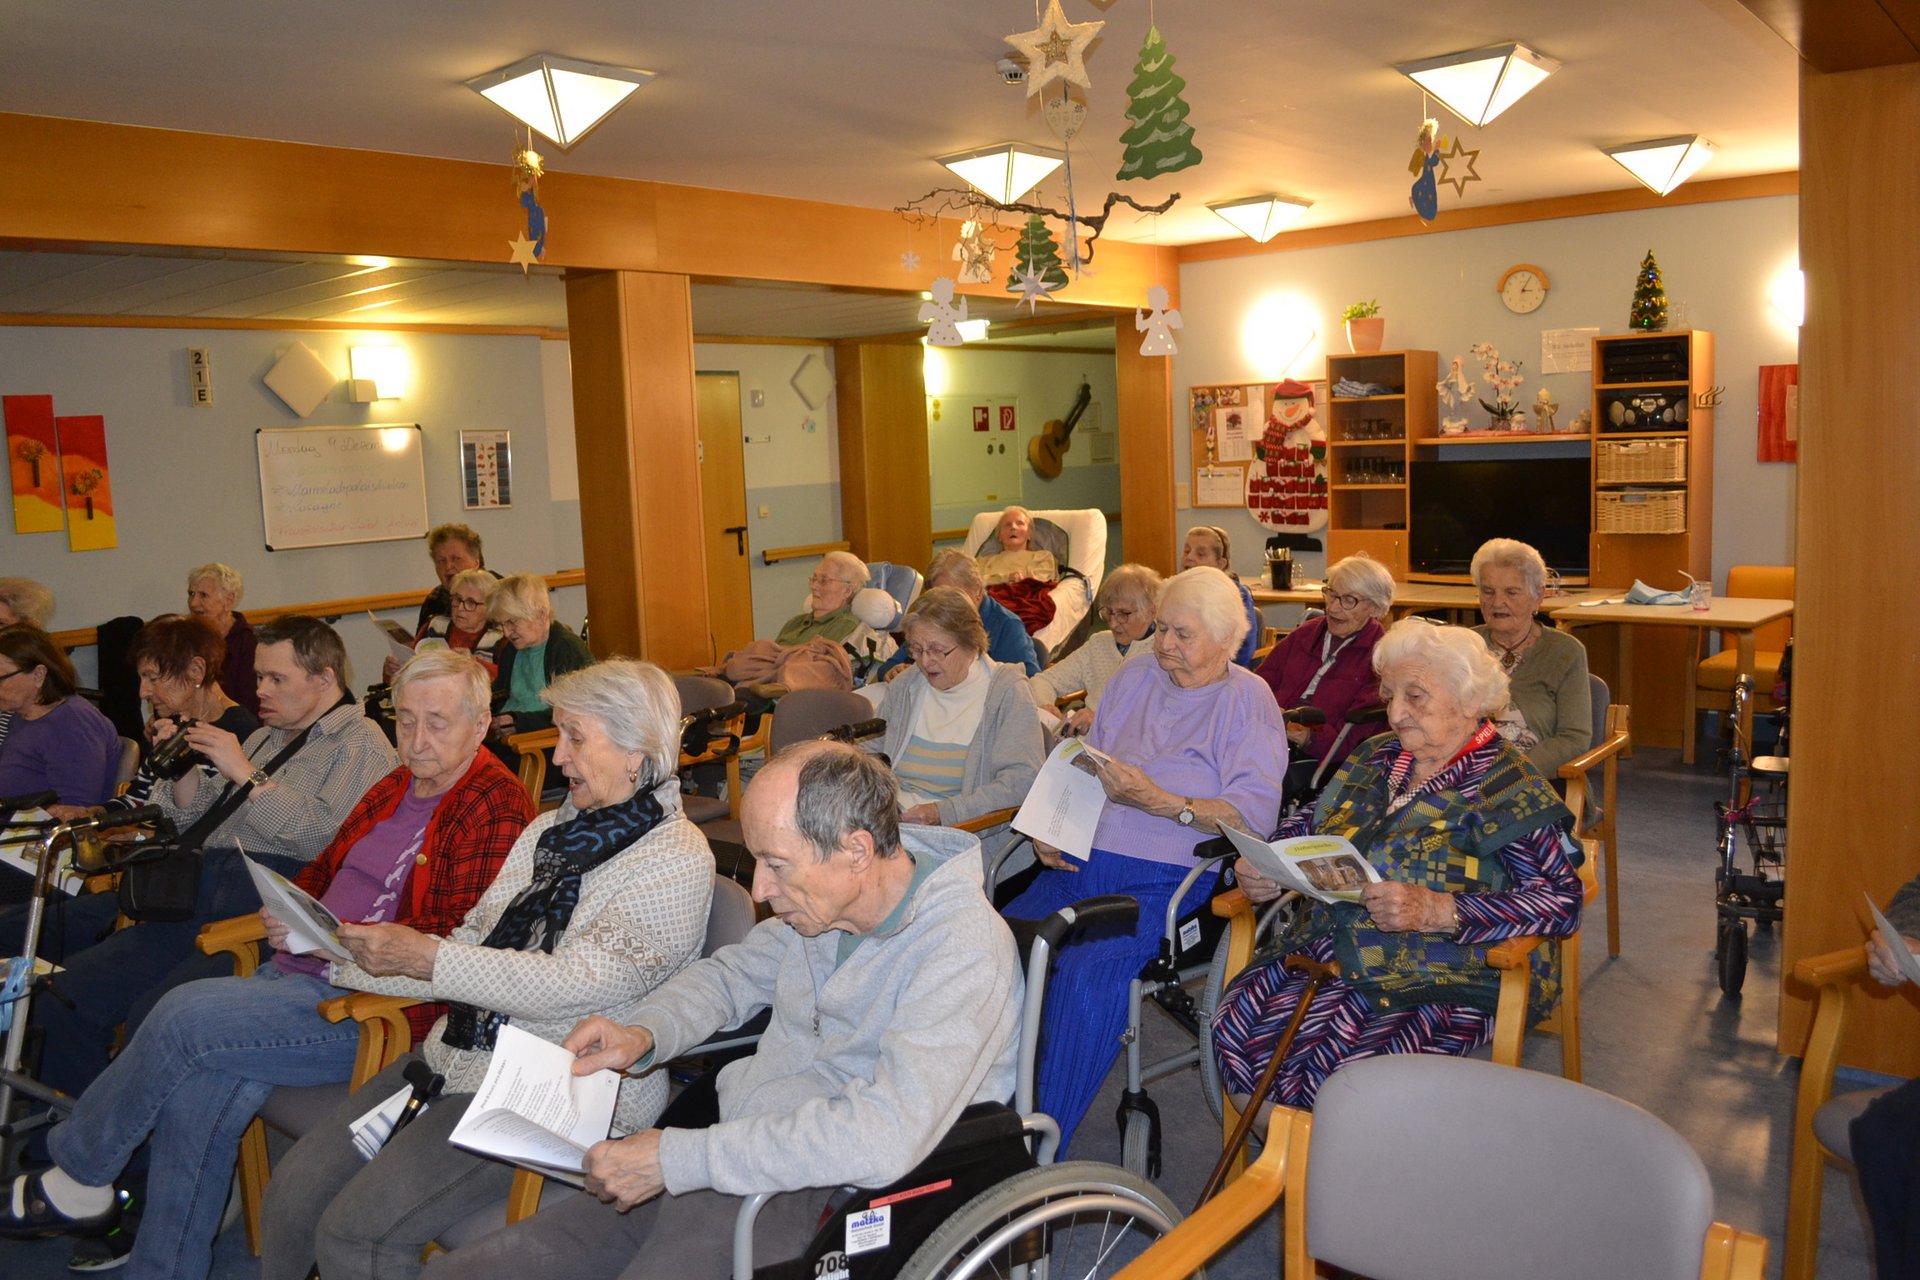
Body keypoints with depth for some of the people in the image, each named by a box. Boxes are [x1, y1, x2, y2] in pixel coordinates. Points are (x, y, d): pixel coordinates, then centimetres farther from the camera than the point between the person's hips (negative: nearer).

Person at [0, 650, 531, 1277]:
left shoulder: (496, 806, -11)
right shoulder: (396, 785, 17)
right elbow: (325, 867, 26)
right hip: (299, 973, 8)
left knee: (185, 1015, -15)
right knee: (196, 1090, -14)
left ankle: (76, 1177, 8)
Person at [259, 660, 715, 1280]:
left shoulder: (675, 857, -12)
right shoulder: (549, 830, 14)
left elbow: (575, 984, -20)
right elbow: (474, 943, 15)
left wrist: (426, 958, -22)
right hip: (460, 1054, 8)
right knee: (293, 1188, -2)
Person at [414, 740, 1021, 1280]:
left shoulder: (962, 951, -20)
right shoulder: (823, 899, 5)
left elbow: (881, 1138, -30)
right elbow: (732, 973, 23)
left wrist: (676, 1159, -24)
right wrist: (644, 1034, 2)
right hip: (729, 1157, 8)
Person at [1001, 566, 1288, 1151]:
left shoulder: (1247, 698, 3)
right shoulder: (1135, 675, 20)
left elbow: (1256, 812, -9)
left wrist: (1159, 801, -18)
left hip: (1166, 881, -5)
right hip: (1082, 862, 5)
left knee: (1086, 972, -32)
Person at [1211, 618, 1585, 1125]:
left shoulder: (1508, 788, -2)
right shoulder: (1375, 756, 18)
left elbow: (1562, 902, -10)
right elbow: (1308, 826, 26)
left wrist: (1437, 910, -20)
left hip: (1443, 978, -6)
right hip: (1326, 949, 6)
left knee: (1340, 1070, -32)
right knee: (1236, 1026, -22)